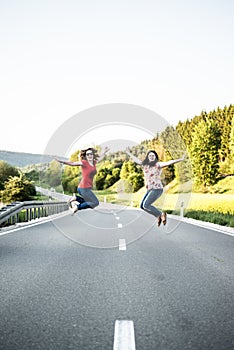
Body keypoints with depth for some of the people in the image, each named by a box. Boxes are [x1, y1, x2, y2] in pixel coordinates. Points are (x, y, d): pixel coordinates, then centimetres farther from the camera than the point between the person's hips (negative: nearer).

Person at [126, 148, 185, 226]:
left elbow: (169, 162, -21)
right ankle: (159, 216, 15)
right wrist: (129, 154, 37)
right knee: (142, 206, 6)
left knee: (146, 205, -15)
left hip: (157, 189, -8)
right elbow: (137, 160, 28)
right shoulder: (145, 164, 11)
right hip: (150, 190, 8)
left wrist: (180, 159, -33)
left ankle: (161, 214, 2)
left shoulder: (158, 164, -8)